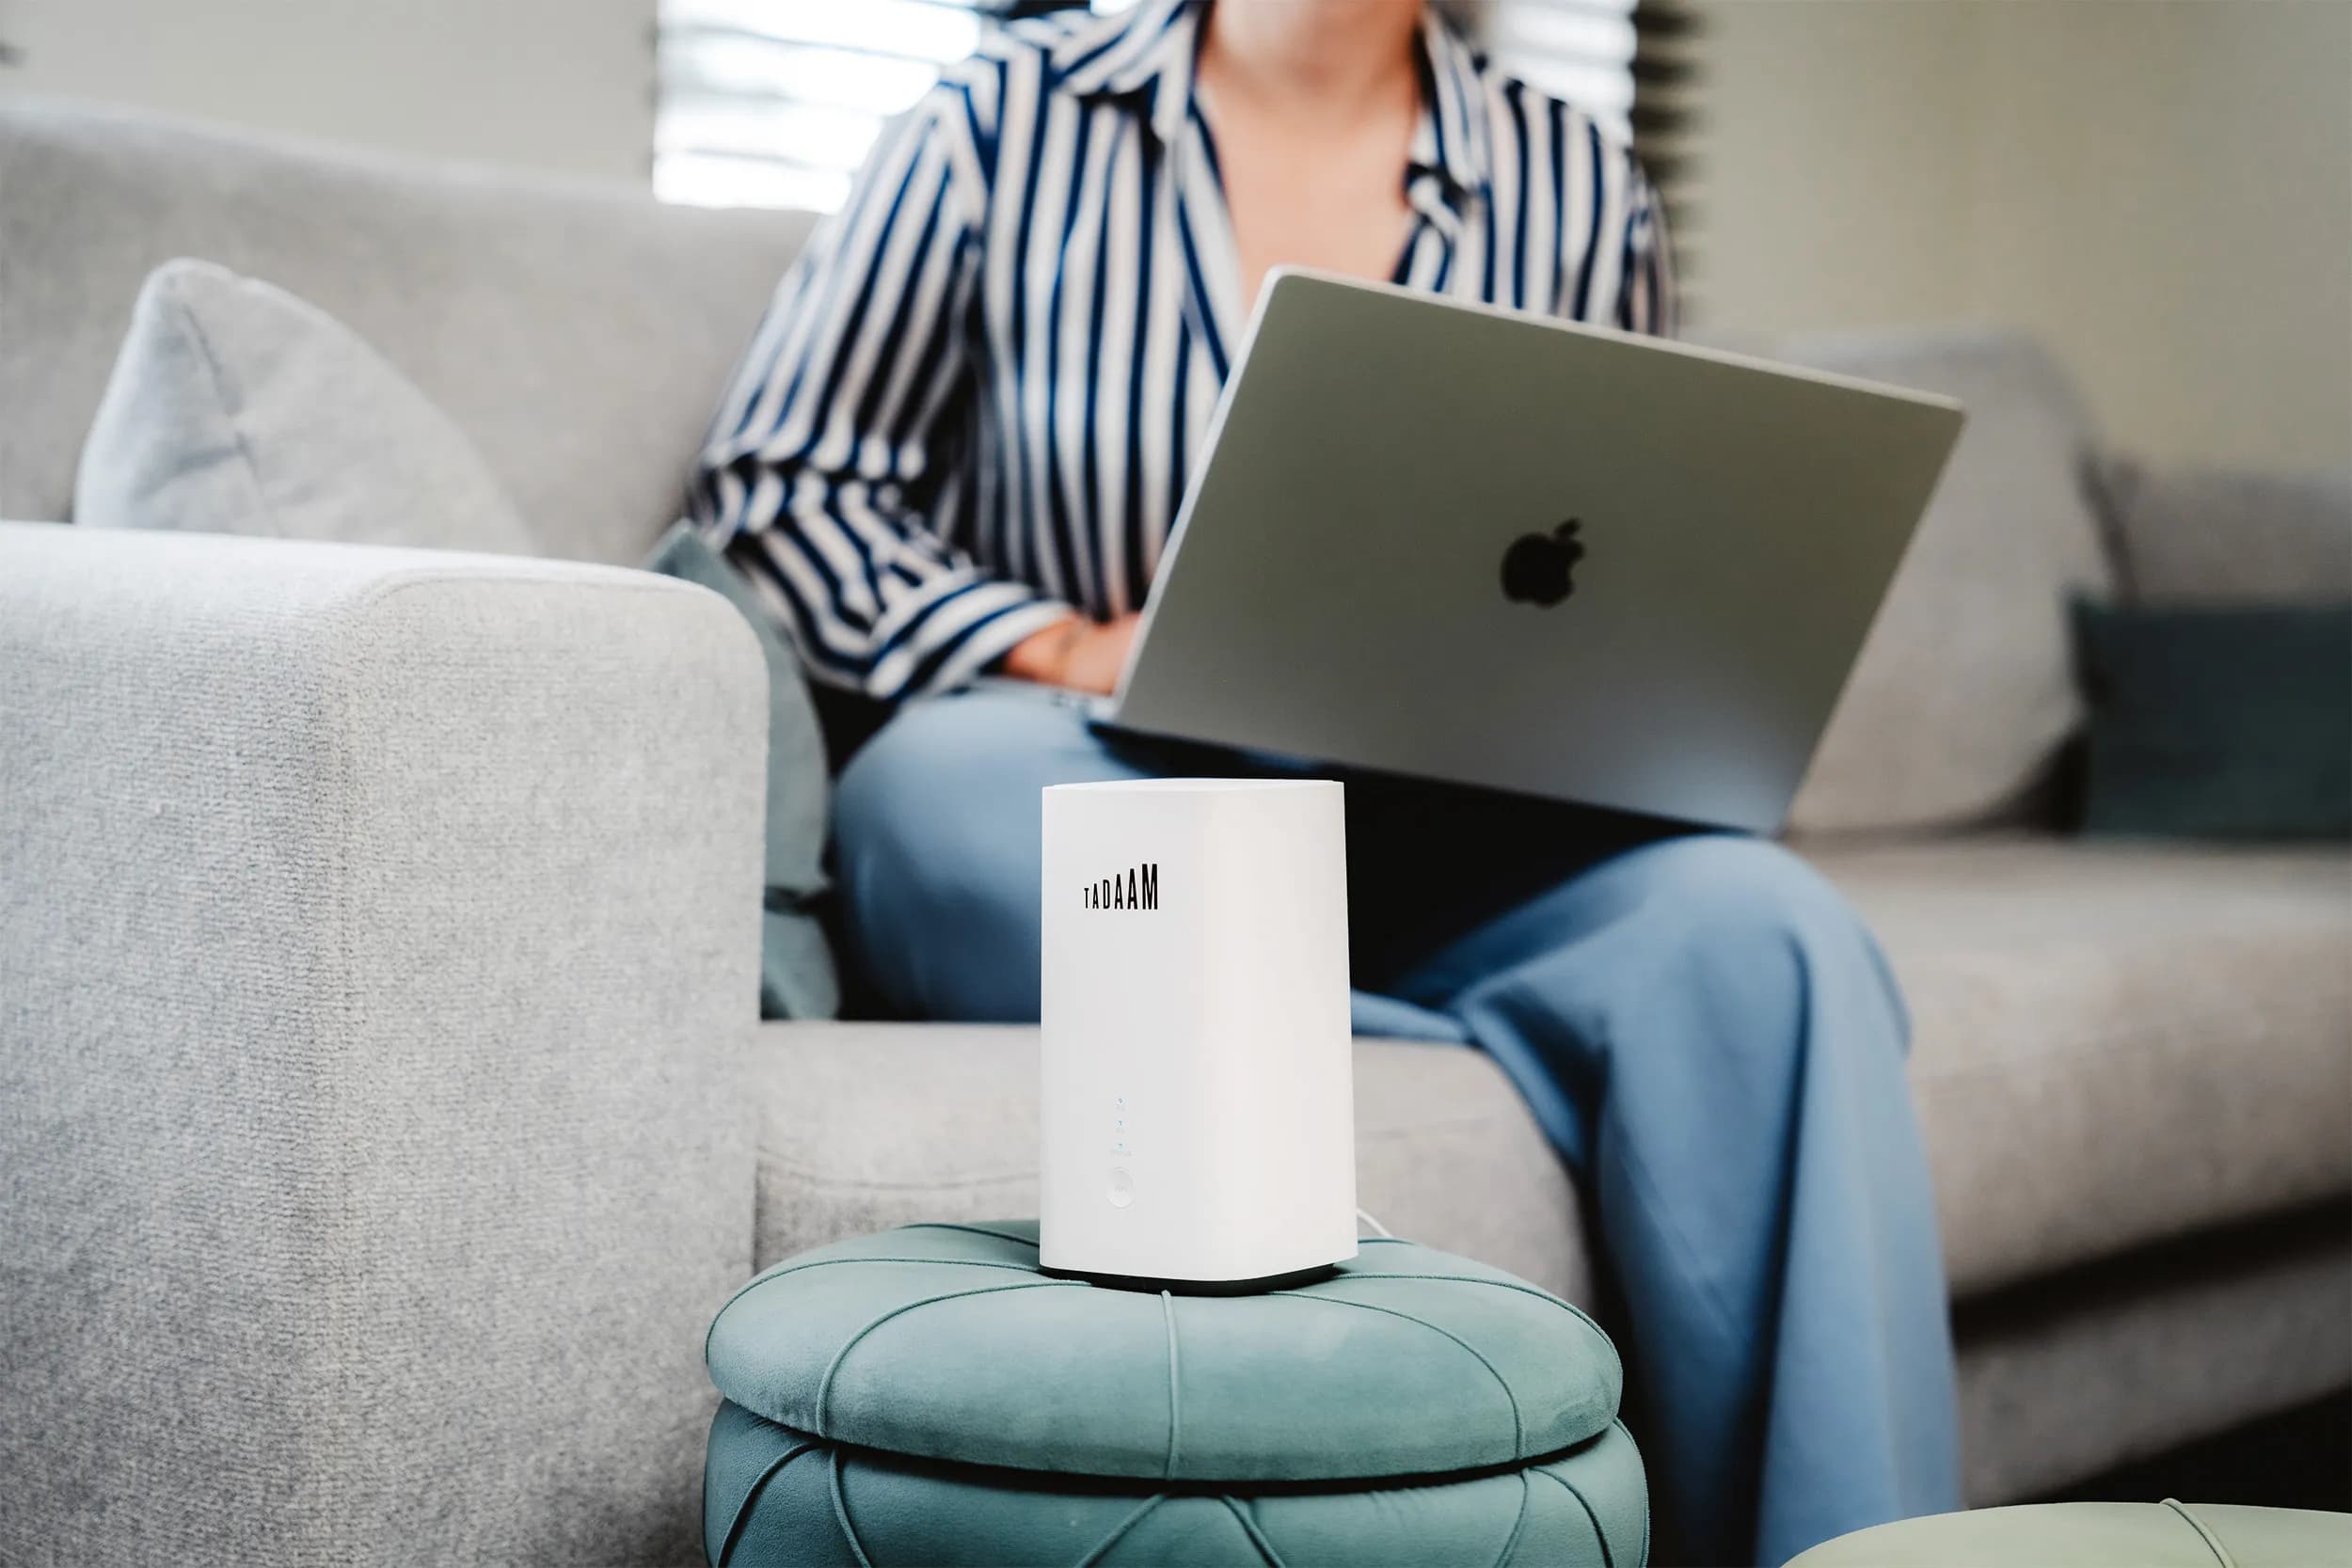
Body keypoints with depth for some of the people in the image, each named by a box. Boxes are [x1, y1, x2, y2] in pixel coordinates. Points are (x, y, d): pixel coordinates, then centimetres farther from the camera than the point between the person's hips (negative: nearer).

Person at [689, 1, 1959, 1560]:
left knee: (1754, 930, -29)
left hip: (1434, 851, 1)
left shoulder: (1578, 188, 10)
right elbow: (779, 473, 6)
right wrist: (1059, 648, -10)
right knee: (940, 779, -37)